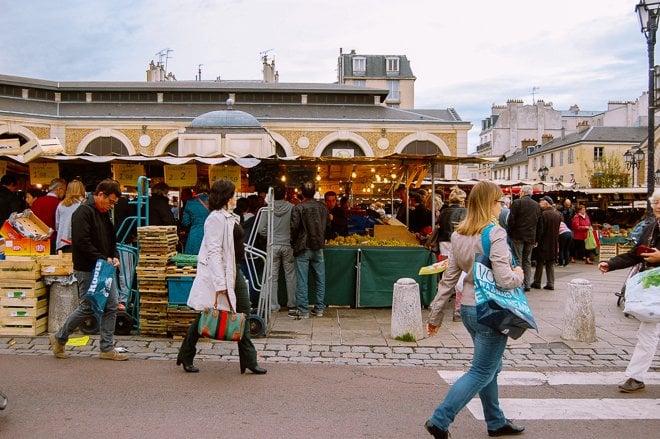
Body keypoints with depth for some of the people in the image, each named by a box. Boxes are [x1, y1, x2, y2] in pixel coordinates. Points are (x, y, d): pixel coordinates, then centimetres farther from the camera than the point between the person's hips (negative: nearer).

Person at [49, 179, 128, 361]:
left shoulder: (104, 213, 13)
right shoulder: (84, 212, -15)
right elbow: (82, 242, -24)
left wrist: (115, 256, 2)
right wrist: (103, 258, -20)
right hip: (87, 270, -9)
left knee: (111, 306, 6)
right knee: (87, 308, 0)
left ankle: (107, 349, 14)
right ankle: (59, 338, 22)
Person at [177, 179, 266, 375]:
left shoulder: (230, 216, 13)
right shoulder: (216, 218, -16)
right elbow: (214, 251, -23)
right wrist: (220, 283, -28)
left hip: (235, 270, 9)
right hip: (219, 271, -9)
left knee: (243, 312, 7)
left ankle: (249, 360, 13)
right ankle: (186, 357, 20)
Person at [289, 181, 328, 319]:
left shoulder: (298, 208, -11)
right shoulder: (322, 207, 3)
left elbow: (294, 228, -12)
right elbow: (327, 225, 11)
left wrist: (293, 244, 4)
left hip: (303, 248, -4)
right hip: (318, 248, 4)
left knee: (302, 280, 1)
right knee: (320, 279, 11)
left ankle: (303, 310, 3)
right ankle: (319, 308, 16)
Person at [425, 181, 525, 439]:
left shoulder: (459, 236, 4)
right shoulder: (495, 234, -17)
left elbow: (449, 278, 6)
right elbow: (505, 280, -23)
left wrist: (435, 314, 10)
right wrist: (519, 275, -1)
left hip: (469, 308, 8)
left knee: (490, 368, 21)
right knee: (481, 372, 3)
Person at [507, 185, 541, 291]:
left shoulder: (517, 203, -7)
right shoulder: (537, 205, 7)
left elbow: (511, 220, -10)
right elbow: (539, 223, 9)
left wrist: (509, 234, 1)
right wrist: (536, 239, 14)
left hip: (518, 236, -5)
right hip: (531, 237, 5)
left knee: (517, 260, -1)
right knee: (527, 261, 11)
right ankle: (527, 284, 12)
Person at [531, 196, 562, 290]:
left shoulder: (544, 214, -17)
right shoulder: (558, 214, 4)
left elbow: (540, 229, -17)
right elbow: (558, 229, 10)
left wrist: (537, 240, -9)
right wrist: (556, 241, 16)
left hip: (544, 243, -5)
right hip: (554, 243, 6)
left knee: (540, 262, 6)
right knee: (550, 264, 11)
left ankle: (537, 282, 11)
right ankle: (550, 283, 9)